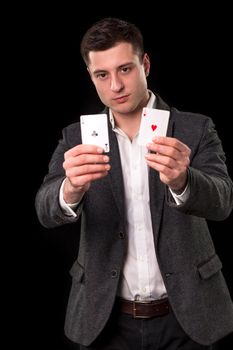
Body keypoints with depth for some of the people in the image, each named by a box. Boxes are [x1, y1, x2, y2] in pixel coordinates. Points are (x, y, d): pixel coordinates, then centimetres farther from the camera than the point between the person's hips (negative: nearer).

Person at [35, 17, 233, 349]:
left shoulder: (195, 129, -6)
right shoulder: (78, 137, -1)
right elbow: (47, 210, -14)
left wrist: (180, 182, -40)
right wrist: (71, 190, -37)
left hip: (184, 316, -1)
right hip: (105, 319, 1)